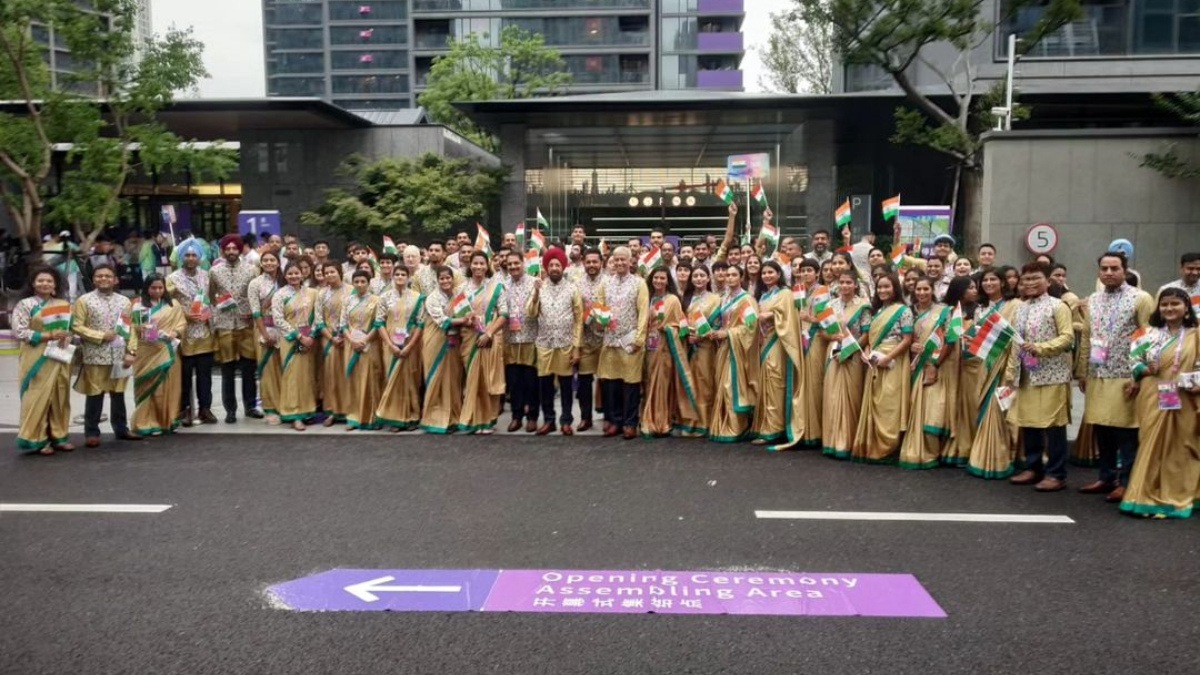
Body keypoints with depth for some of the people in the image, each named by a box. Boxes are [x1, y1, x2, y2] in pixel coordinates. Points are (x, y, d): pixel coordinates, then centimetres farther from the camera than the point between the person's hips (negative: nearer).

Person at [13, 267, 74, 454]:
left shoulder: (64, 305, 11)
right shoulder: (25, 304, -3)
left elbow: (72, 328, 15)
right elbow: (19, 332, -10)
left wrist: (67, 339, -7)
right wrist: (48, 335, -17)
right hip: (37, 359, -5)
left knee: (60, 397, 8)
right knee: (38, 397, -3)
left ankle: (59, 436, 17)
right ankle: (37, 439, 5)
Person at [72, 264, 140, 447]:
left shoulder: (124, 301, 8)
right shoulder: (84, 300, -2)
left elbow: (131, 328, 8)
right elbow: (77, 326, -6)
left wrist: (131, 351, -1)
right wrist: (101, 336, -14)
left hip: (119, 356, 3)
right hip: (95, 356, -3)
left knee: (118, 393, 12)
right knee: (95, 394, 2)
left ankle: (121, 428, 23)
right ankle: (92, 432, 12)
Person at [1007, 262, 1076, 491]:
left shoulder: (1057, 306, -4)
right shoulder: (1021, 308, 14)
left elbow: (1068, 337, -12)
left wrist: (1040, 348, -22)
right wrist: (1010, 371, 11)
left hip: (1051, 374, -6)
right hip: (1026, 375, 7)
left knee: (1053, 423, -2)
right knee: (1028, 422, 11)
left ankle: (1056, 474, 5)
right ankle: (1033, 468, 22)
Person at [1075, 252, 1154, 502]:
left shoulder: (1141, 299, -4)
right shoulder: (1092, 301, 13)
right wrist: (1081, 372, 12)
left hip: (1126, 377, -5)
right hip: (1097, 376, 5)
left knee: (1125, 430, 0)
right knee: (1101, 428, 10)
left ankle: (1126, 481, 10)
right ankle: (1106, 477, 22)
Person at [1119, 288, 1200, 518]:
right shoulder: (1151, 333, 8)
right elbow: (1136, 361, 9)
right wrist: (1145, 370, -11)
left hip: (1180, 402, -1)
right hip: (1152, 399, 1)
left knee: (1177, 449, 5)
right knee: (1151, 445, 4)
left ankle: (1172, 499, 14)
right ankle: (1146, 497, 10)